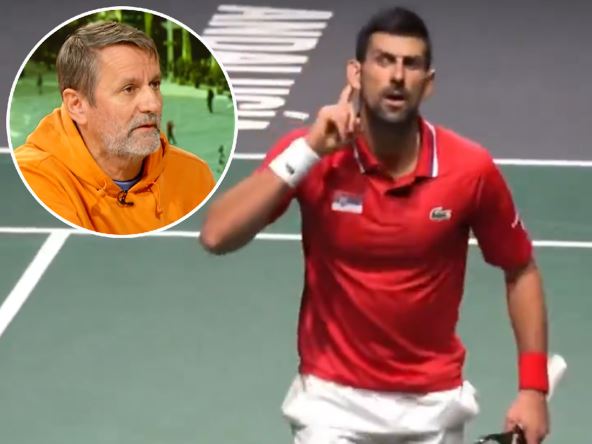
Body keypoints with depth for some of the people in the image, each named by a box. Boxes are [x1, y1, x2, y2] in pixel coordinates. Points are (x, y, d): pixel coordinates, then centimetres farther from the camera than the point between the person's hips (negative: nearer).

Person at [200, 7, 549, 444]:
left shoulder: (470, 169, -14)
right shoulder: (310, 154, -15)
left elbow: (521, 271, 1)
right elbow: (216, 237, -26)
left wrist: (533, 387, -6)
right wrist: (307, 151, -29)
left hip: (432, 400, 2)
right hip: (335, 395, -2)